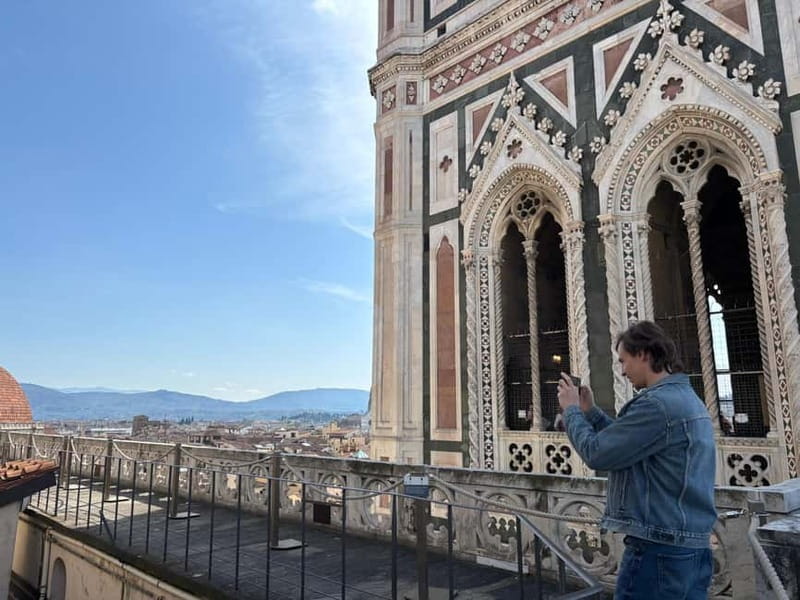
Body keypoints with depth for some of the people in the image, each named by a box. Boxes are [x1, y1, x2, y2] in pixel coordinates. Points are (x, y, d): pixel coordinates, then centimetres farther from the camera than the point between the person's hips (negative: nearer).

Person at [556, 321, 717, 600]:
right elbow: (627, 441, 18)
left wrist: (571, 410, -3)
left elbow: (596, 454, -18)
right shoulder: (687, 398, 12)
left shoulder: (657, 403, -21)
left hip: (660, 548, -10)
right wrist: (591, 411, 13)